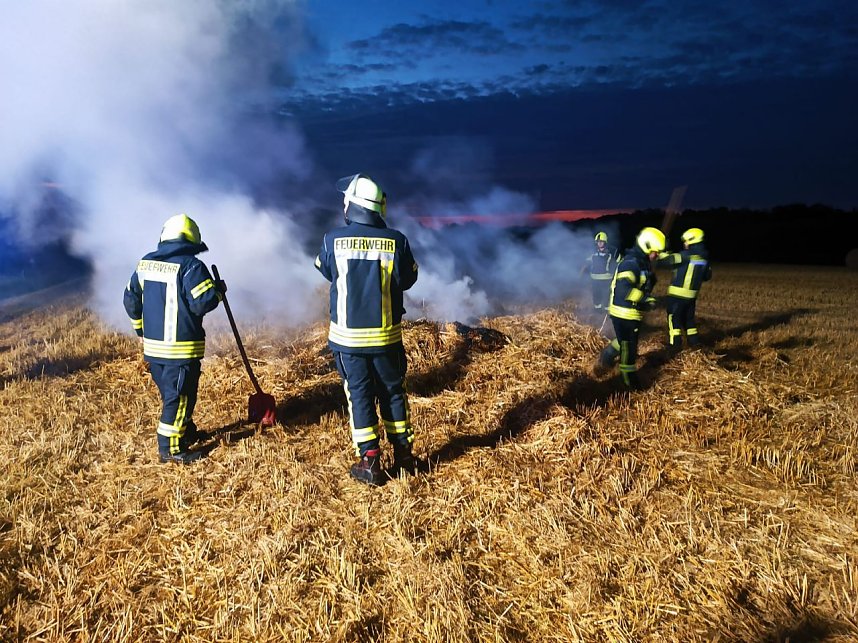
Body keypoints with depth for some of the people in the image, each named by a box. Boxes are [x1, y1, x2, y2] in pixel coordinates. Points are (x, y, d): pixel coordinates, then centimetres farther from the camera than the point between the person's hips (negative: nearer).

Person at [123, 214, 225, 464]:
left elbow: (131, 300, 16)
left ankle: (186, 432, 36)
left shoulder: (145, 264, 9)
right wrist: (219, 290, -1)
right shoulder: (190, 266, -15)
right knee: (179, 397, 2)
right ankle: (170, 448, 8)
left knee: (171, 392, 21)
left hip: (152, 346, 8)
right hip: (181, 348, -8)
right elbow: (203, 303, -20)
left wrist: (142, 331, 26)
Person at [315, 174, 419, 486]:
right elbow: (408, 279, 5)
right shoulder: (396, 240, -9)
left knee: (359, 395, 10)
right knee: (393, 393, 15)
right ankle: (403, 455, 24)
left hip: (348, 336, 0)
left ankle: (369, 462, 13)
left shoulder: (333, 240, -9)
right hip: (386, 335, 1)